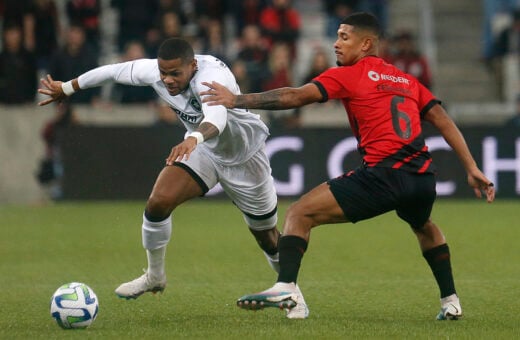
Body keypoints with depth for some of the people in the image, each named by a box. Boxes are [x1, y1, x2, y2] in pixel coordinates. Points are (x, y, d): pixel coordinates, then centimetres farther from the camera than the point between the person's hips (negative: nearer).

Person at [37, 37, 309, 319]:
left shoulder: (212, 76, -39)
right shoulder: (153, 71, -20)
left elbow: (216, 116, -60)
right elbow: (114, 71, -2)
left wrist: (193, 139, -80)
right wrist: (66, 88, 10)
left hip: (244, 157, -4)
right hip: (201, 150, 4)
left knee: (267, 237, 7)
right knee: (158, 201, -20)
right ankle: (154, 277, 4)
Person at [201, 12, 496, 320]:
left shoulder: (348, 75, 5)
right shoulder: (406, 80, 22)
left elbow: (296, 97, -5)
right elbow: (443, 121, 17)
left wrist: (238, 100, -2)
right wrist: (472, 169, 18)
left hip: (383, 175, -7)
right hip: (423, 177, 7)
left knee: (299, 215, -2)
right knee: (424, 226, 40)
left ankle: (285, 288, -19)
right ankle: (451, 302, 37)